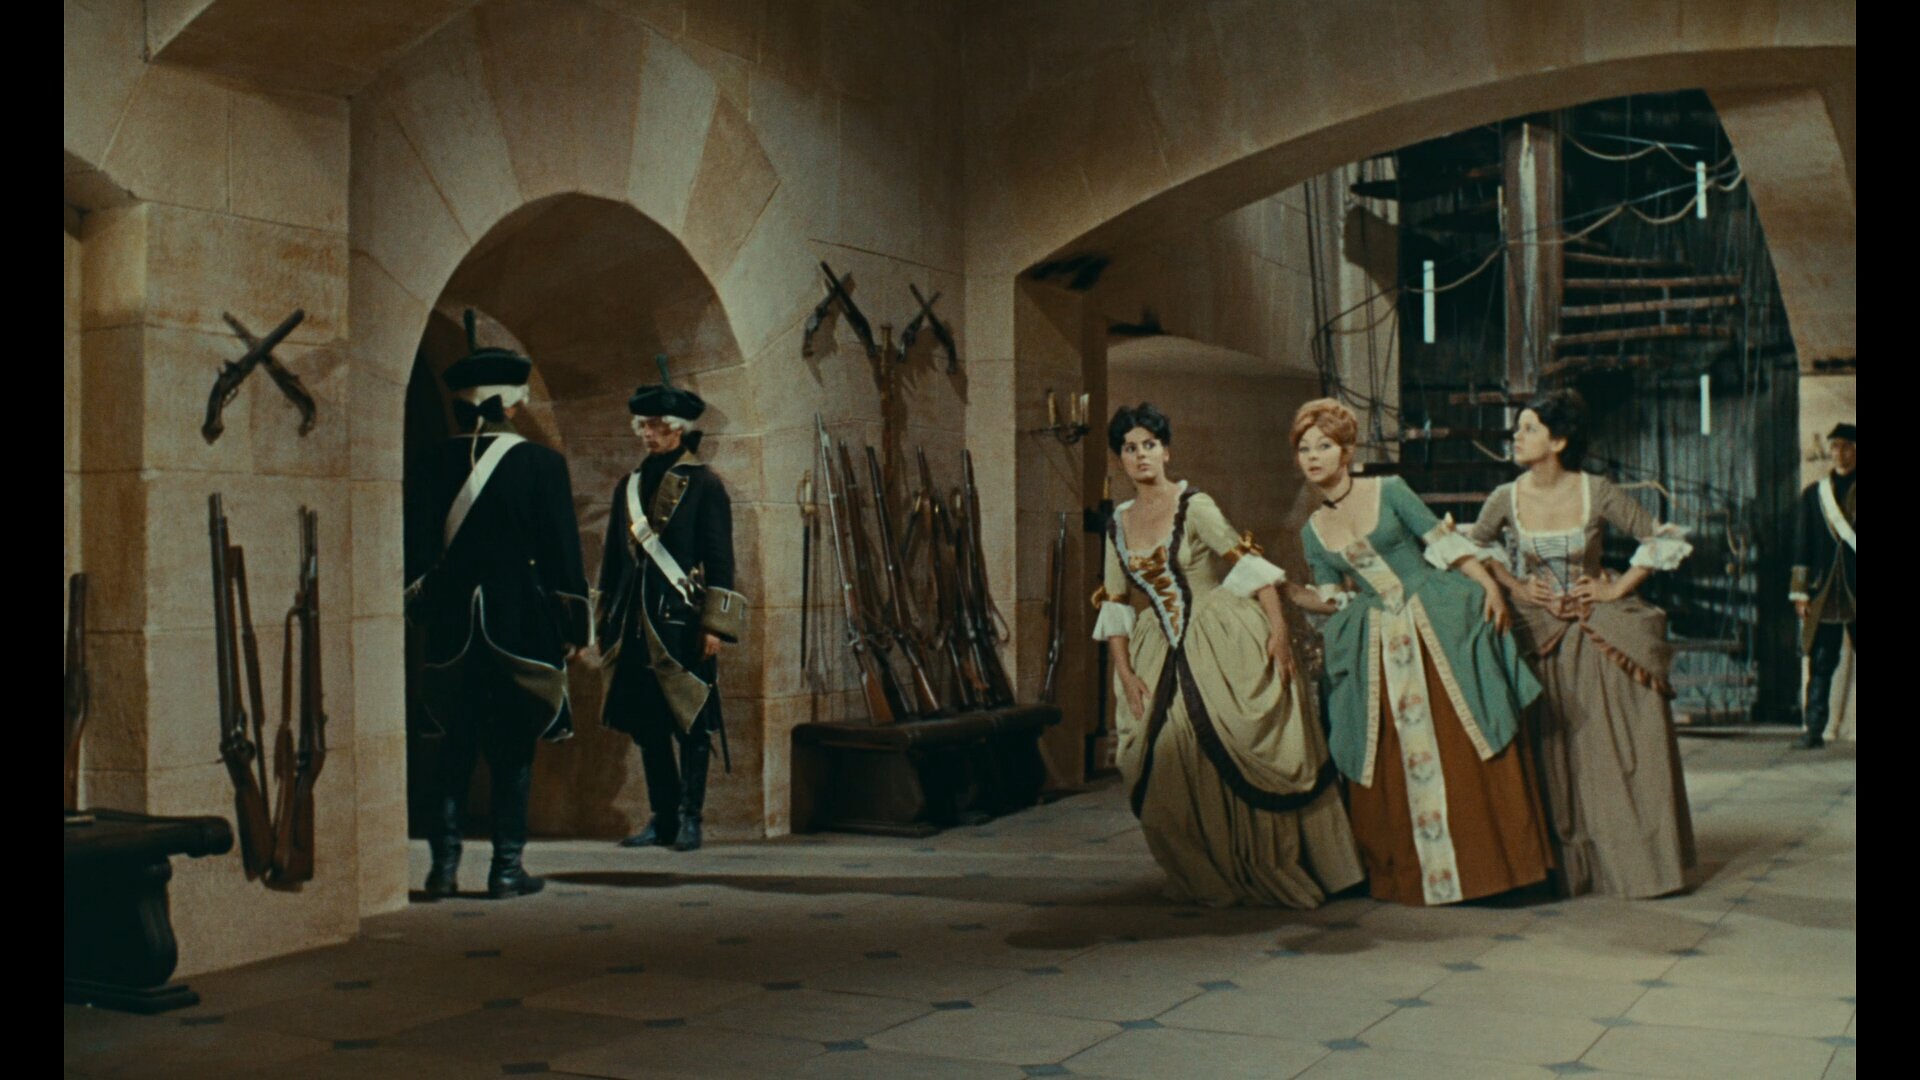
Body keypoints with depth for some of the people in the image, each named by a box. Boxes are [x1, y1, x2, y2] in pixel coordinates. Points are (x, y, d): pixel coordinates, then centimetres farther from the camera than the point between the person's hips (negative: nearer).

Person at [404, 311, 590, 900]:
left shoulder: (437, 462, 2)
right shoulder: (541, 464, -4)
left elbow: (417, 549, 2)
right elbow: (562, 552, -4)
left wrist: (421, 612, 12)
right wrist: (573, 626, 3)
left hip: (452, 625, 2)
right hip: (520, 624, -2)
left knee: (455, 747, 11)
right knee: (512, 750, 5)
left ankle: (444, 863, 9)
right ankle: (507, 867, 6)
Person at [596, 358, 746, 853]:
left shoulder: (704, 485, -2)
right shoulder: (629, 486, 15)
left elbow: (720, 559, -6)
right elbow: (613, 558, 18)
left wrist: (714, 625, -12)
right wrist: (605, 621, 15)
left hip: (682, 624, -6)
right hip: (637, 625, 6)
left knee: (690, 721, -2)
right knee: (646, 724, 7)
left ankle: (690, 818, 6)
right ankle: (663, 818, 15)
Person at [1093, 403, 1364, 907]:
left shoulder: (1194, 507, -6)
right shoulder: (1117, 524, 9)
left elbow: (1250, 563, -12)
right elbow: (1113, 605, 11)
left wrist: (1278, 629, -22)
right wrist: (1124, 671, 1)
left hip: (1225, 648, -5)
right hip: (1165, 656, 5)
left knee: (1241, 760, -6)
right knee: (1166, 766, 2)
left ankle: (1273, 872, 8)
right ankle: (1208, 878, 18)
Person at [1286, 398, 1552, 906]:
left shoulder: (1389, 491, -3)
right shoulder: (1314, 531, 9)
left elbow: (1445, 541, -3)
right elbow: (1330, 599, 12)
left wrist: (1490, 586, -12)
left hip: (1439, 624, -4)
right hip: (1378, 648, 4)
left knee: (1465, 744, -4)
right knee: (1392, 762, 5)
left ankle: (1488, 860, 7)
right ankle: (1411, 874, 16)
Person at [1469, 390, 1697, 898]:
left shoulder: (1598, 493, -11)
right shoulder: (1506, 499, -4)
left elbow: (1666, 539, -4)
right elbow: (1471, 547, 14)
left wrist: (1618, 589, -7)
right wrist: (1514, 586, 3)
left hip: (1600, 632, -2)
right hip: (1539, 634, 2)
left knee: (1621, 750, -4)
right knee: (1551, 754, 1)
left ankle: (1632, 861, 8)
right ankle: (1566, 868, 11)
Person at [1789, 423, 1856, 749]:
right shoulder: (1813, 494, 12)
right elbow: (1803, 546, 11)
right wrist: (1801, 592, 5)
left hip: (1856, 593, -2)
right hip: (1825, 595, 2)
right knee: (1820, 665, 1)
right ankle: (1814, 730, 3)